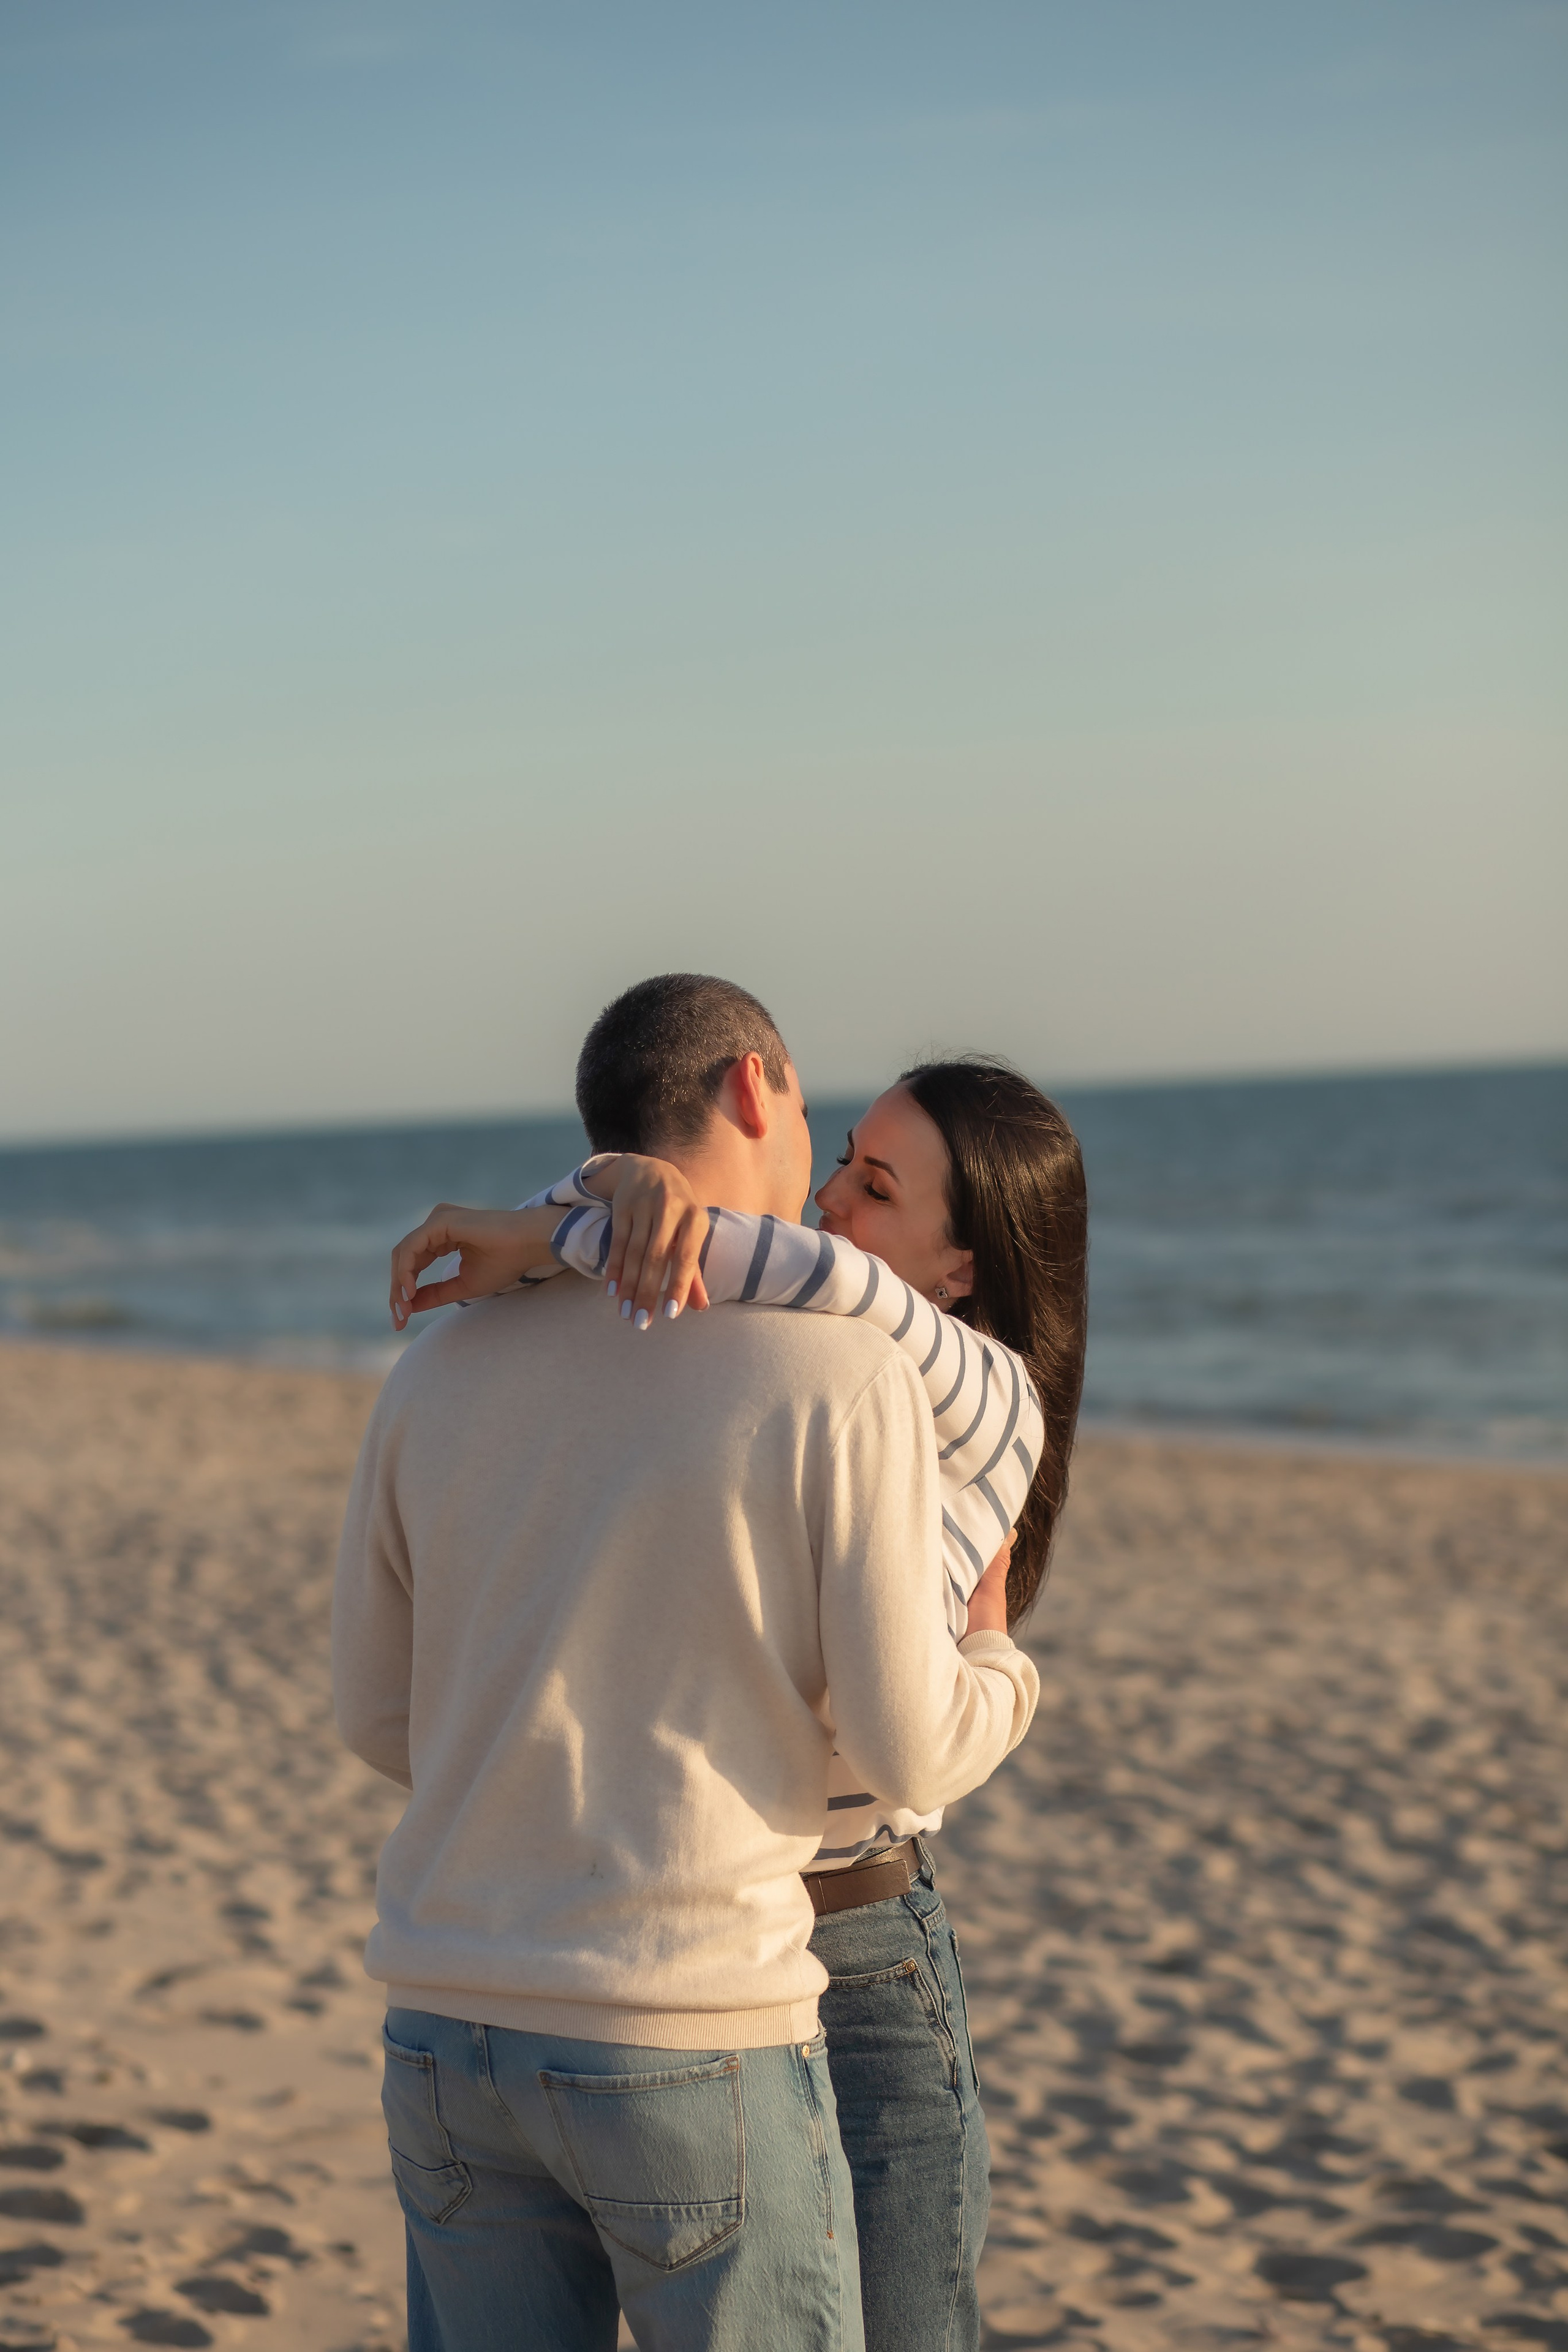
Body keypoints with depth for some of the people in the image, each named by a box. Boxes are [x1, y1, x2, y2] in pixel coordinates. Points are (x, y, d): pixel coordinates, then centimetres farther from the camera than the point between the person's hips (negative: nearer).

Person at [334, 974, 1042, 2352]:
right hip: (695, 2051, -5)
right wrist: (998, 1674, 15)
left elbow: (381, 1716, 13)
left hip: (452, 2029, 5)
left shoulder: (443, 1371, 4)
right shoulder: (847, 1378, -11)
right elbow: (907, 1747, -10)